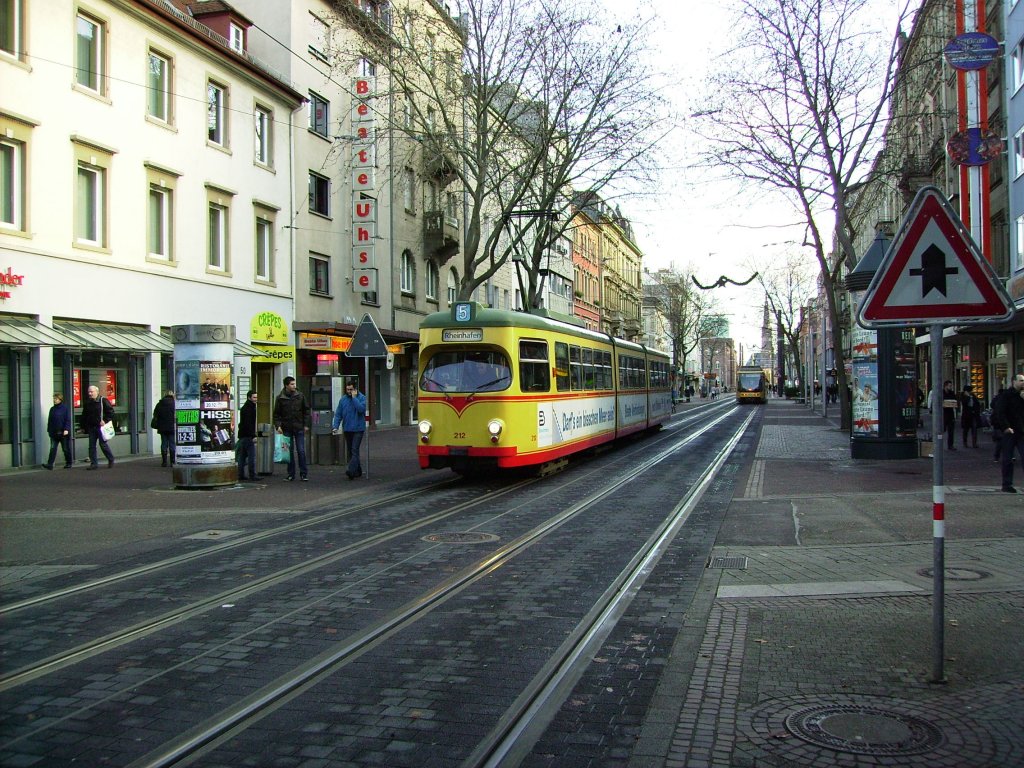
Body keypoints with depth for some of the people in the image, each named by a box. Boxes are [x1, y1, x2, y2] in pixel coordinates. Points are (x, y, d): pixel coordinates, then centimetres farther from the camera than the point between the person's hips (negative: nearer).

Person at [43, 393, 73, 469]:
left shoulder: (65, 408, -4)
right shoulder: (52, 409, 11)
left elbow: (68, 420, -8)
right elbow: (49, 421, 16)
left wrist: (66, 429, -17)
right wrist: (49, 430, 12)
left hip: (63, 433, -4)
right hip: (54, 433, 4)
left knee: (66, 449, 5)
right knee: (52, 449, -3)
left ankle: (68, 463, 16)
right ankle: (50, 464, -7)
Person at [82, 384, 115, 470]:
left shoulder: (103, 401, -5)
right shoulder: (87, 403, 13)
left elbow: (111, 412, -7)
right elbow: (84, 416, 21)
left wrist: (105, 420, -16)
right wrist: (84, 427, 15)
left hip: (100, 427, -6)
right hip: (91, 427, 6)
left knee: (103, 444, -3)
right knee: (92, 446, 2)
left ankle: (111, 460, 15)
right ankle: (93, 463, 5)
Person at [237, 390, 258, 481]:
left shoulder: (244, 408, 19)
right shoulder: (249, 408, -13)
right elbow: (248, 423, -21)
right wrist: (253, 436, -23)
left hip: (242, 435, 11)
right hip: (248, 436, -10)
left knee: (242, 456, 11)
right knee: (252, 456, -9)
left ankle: (241, 475, 13)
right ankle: (252, 476, -10)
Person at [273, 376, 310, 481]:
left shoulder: (300, 396, 3)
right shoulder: (280, 398, 0)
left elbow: (306, 410, 9)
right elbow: (276, 414, 4)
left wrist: (306, 424, 5)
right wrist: (278, 425, -9)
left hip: (299, 428, 0)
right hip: (287, 429, 0)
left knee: (301, 451, -1)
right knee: (289, 452, 6)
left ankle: (303, 474, 4)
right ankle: (291, 474, 13)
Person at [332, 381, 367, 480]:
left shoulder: (362, 398, -5)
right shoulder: (343, 399, 6)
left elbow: (361, 409, -23)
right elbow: (338, 414, 5)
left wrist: (354, 397, -17)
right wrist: (335, 426, -7)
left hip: (358, 428, -5)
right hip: (347, 429, 5)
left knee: (354, 450, -14)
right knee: (349, 451, 11)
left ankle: (351, 470, -22)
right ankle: (357, 471, 21)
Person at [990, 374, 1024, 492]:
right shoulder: (1005, 395, -5)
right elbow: (1000, 412, -12)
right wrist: (1006, 427, -18)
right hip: (1008, 431, -5)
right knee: (1007, 458, 2)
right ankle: (1007, 484, 10)